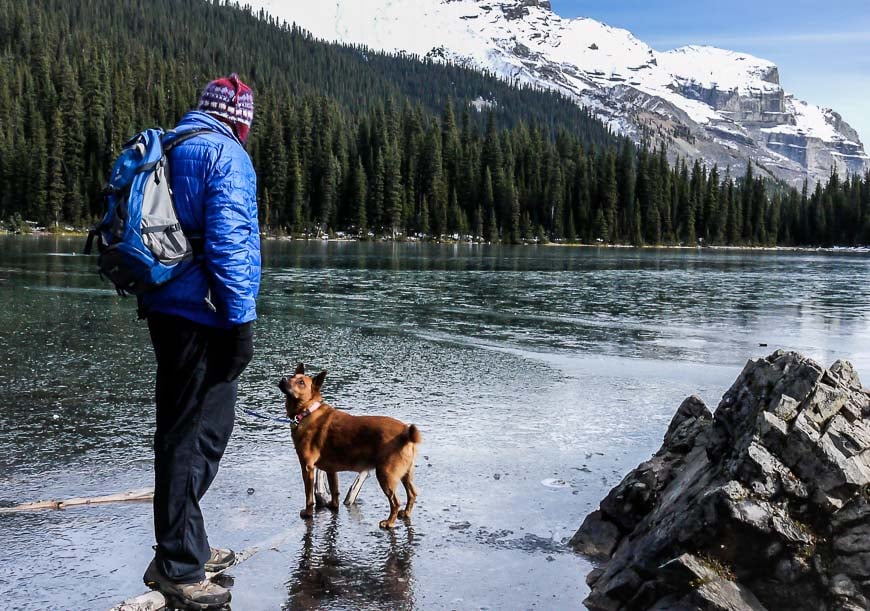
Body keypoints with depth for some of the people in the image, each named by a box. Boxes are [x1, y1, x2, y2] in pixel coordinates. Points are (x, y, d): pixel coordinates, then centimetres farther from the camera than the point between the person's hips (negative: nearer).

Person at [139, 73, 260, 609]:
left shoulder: (170, 150, 17)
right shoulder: (226, 154, -11)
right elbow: (228, 240, -20)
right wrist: (241, 321, -18)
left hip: (167, 309, 10)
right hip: (202, 315, -9)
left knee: (189, 428, 17)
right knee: (198, 433, -5)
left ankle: (189, 546, 28)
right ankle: (177, 566, 1)